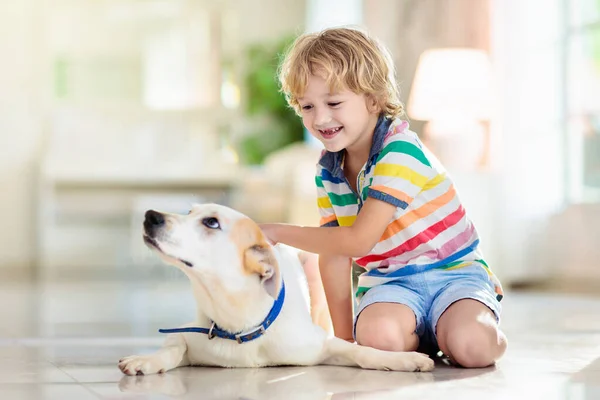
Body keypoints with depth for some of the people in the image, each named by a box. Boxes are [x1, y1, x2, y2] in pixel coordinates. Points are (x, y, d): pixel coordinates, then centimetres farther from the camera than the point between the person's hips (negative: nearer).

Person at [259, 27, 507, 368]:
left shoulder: (400, 152, -21)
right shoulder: (327, 171, 4)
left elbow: (358, 240, -24)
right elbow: (334, 253, 3)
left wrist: (278, 232, -17)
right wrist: (343, 337, -4)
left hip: (454, 275, -4)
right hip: (390, 283, 4)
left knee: (470, 344, -34)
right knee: (376, 335, -31)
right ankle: (419, 337, 4)